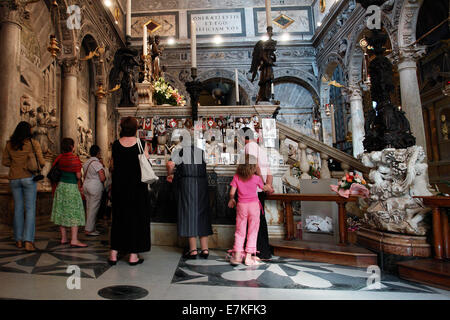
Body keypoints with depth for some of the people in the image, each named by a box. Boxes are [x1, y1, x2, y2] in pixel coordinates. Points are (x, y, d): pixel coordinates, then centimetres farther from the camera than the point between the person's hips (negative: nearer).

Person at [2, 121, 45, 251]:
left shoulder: (9, 144, 5)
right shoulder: (33, 143, -5)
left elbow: (5, 162, 10)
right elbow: (41, 162, -7)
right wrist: (42, 163, 15)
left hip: (14, 179, 4)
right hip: (29, 178, -4)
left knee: (18, 209, 13)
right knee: (30, 209, -3)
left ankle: (18, 240, 19)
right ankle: (28, 241, -9)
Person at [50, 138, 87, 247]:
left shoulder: (59, 158, 6)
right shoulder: (75, 158, -13)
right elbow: (78, 175, -14)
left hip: (60, 185, 7)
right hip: (71, 186, -7)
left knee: (62, 212, 11)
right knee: (74, 213, -3)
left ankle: (63, 238, 19)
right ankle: (74, 240, -5)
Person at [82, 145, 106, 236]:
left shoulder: (86, 163, 11)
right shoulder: (98, 163, -16)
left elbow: (85, 176, 18)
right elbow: (102, 179, -21)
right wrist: (105, 177, 0)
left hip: (86, 186, 9)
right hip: (95, 187, -9)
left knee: (89, 208, 14)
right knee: (93, 209, -2)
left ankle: (90, 228, 22)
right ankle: (89, 230, 2)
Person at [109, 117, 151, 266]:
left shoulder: (116, 144, -1)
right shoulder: (141, 144, -9)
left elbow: (113, 165, 4)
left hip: (119, 186, 3)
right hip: (137, 186, -2)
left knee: (118, 217, 14)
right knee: (136, 217, 7)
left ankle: (114, 253, 18)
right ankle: (133, 255, 11)